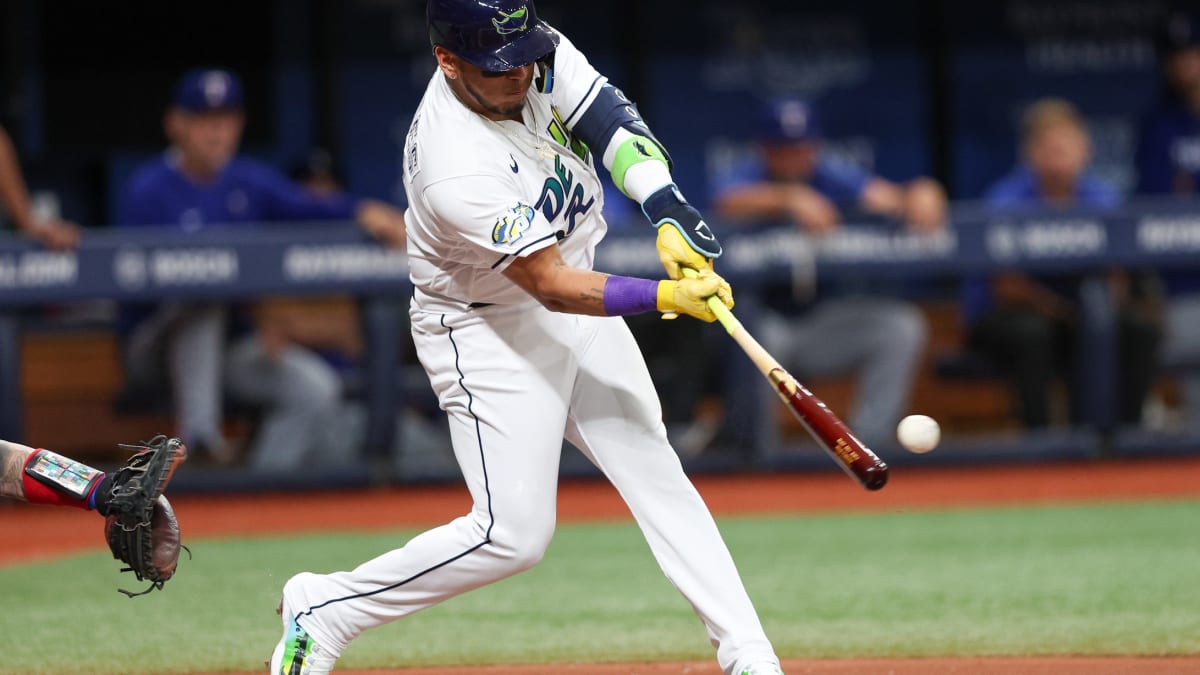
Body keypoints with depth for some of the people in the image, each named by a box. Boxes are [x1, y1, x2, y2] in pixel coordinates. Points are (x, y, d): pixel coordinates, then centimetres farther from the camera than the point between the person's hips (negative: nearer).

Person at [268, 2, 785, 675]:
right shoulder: (458, 170, -33)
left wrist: (669, 213, -29)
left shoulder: (538, 57, -14)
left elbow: (611, 118, -14)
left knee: (657, 472, 3)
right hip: (488, 334, -8)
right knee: (513, 534, -10)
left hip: (573, 305, 8)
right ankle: (324, 607, 5)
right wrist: (668, 296, -38)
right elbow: (554, 286, -31)